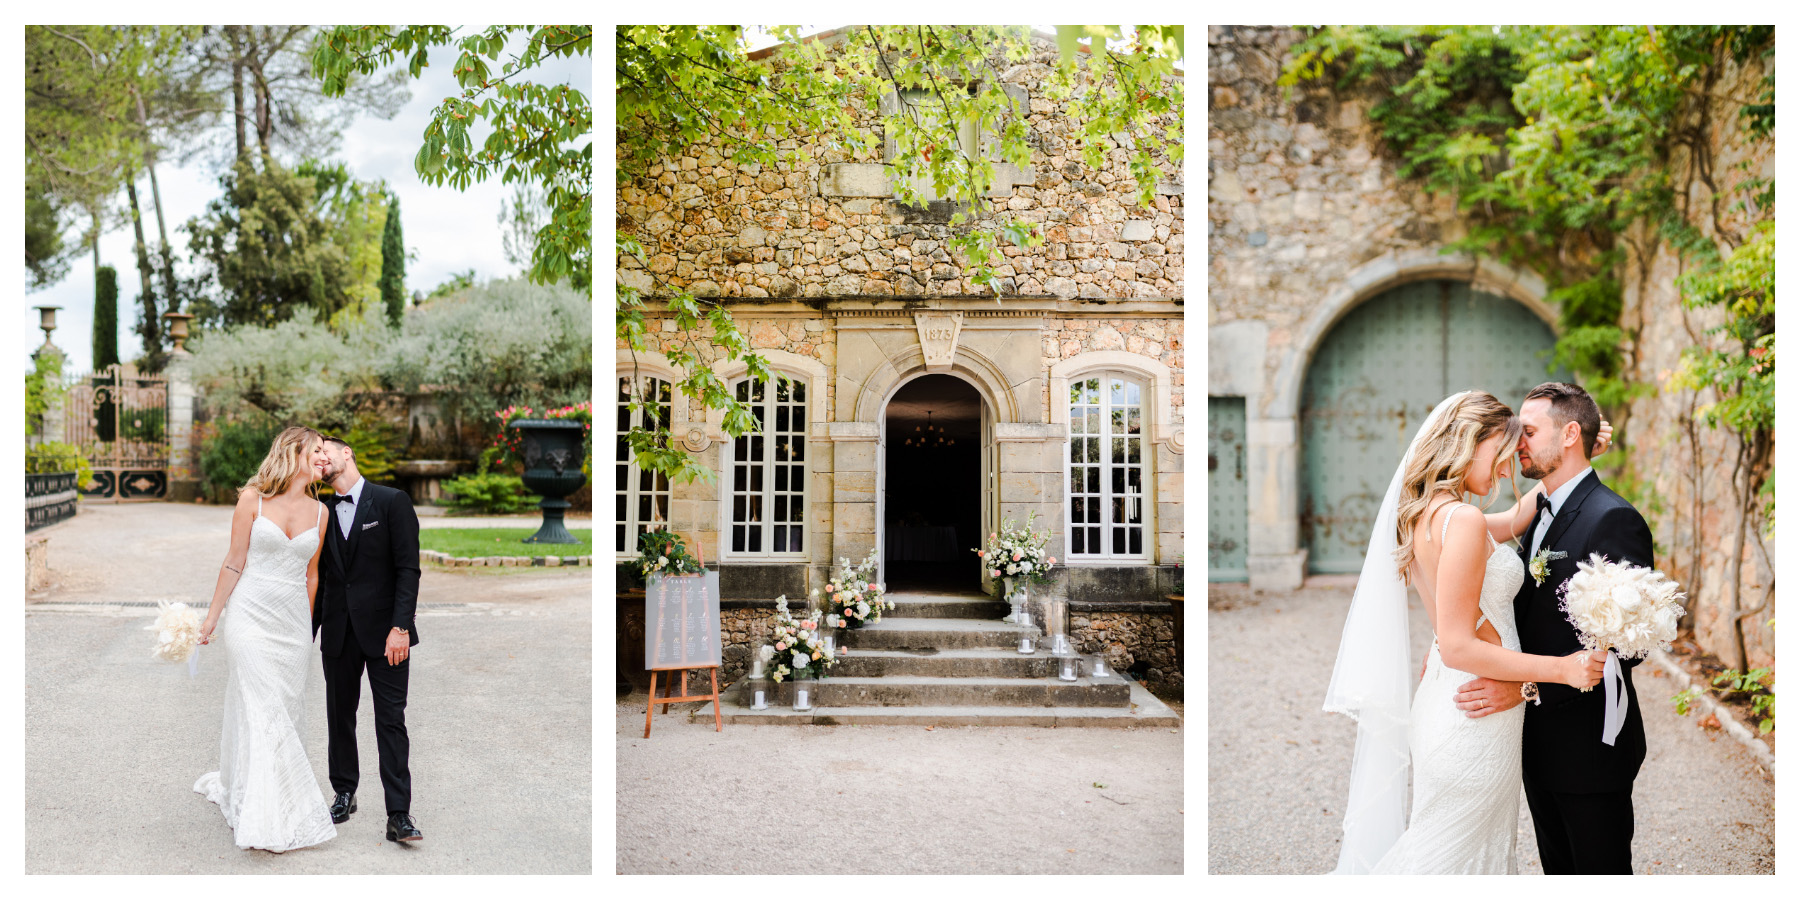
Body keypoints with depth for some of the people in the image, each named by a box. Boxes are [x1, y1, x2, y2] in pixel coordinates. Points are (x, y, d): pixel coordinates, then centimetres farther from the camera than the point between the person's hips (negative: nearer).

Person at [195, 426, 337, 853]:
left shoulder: (319, 512, 6)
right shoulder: (253, 498, -5)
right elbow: (235, 562, -1)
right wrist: (213, 616, 2)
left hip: (291, 621, 5)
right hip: (251, 614, -5)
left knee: (287, 712, 8)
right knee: (262, 711, -6)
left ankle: (236, 787, 30)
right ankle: (268, 820, 1)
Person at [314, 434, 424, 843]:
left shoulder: (392, 501, -3)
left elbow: (408, 568, -8)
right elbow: (320, 578, 15)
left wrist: (401, 626, -16)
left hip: (384, 630, -5)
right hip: (338, 632, 5)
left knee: (391, 720, -5)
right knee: (339, 716, 12)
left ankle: (399, 814, -4)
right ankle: (344, 794, 29)